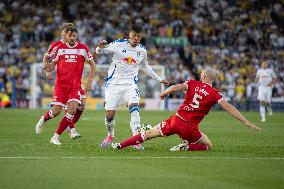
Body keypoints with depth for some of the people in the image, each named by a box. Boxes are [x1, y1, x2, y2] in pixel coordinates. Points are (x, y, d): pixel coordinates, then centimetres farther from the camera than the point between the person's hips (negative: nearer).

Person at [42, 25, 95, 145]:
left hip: (75, 85, 0)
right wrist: (49, 68, -14)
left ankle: (56, 137, -7)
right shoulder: (60, 48, 4)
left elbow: (92, 64, 9)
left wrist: (90, 81, 1)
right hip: (60, 84, 1)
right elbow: (53, 64, 10)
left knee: (72, 110, -16)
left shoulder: (83, 48, 2)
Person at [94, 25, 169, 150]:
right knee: (109, 114, -5)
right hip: (114, 84, -2)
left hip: (130, 85, 2)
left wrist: (159, 80, 29)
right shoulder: (118, 44, -5)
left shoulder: (142, 51, 7)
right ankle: (110, 136, 26)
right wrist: (100, 47, -27)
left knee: (134, 107, -24)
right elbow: (99, 52, -2)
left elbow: (145, 67, 25)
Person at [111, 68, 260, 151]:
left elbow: (176, 87, -12)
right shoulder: (214, 94, -5)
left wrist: (164, 93, 9)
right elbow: (229, 108, -12)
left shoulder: (193, 84, 2)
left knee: (149, 133, 19)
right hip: (189, 128, -3)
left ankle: (120, 145, 18)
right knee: (208, 146, 17)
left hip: (175, 120, 3)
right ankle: (187, 147, -9)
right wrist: (246, 122, -13)